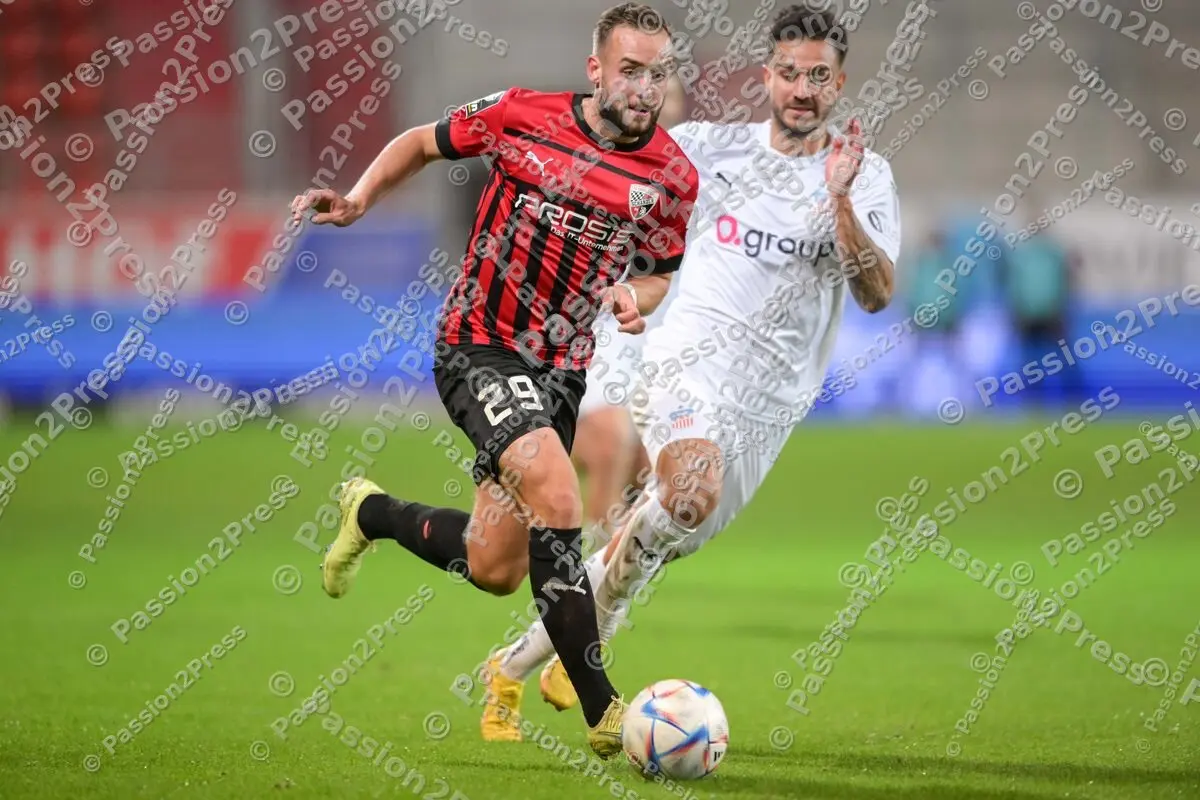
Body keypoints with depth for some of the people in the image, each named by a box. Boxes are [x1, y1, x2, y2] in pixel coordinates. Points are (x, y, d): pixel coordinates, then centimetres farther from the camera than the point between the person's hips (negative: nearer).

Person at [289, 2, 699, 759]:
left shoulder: (674, 177, -3)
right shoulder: (520, 116, -9)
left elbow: (663, 270, 13)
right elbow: (421, 143, 8)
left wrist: (635, 297, -10)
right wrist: (358, 199, -6)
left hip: (560, 369, 5)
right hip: (479, 348, -5)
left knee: (495, 572, 7)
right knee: (558, 502, -27)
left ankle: (372, 513, 38)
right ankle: (602, 710, -22)